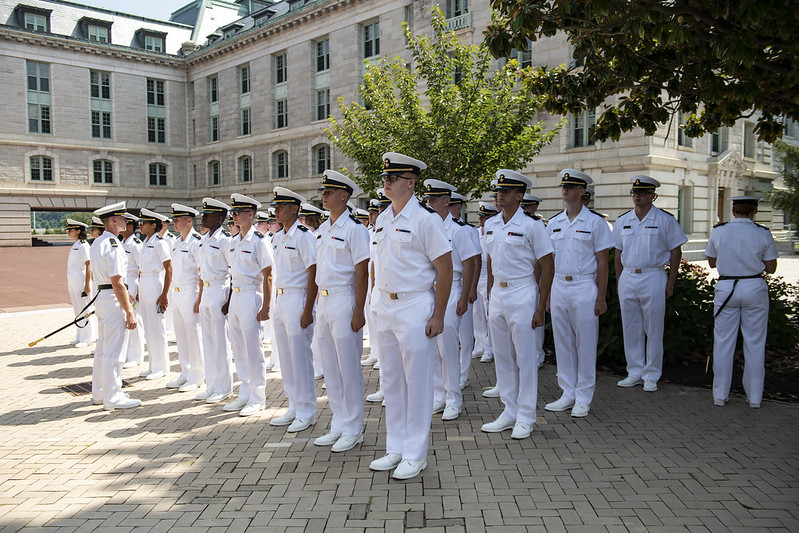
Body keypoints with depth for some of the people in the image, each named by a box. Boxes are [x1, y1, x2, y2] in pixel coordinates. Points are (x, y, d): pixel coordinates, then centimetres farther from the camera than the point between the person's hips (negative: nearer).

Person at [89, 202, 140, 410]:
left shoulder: (96, 243, 13)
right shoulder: (112, 245, -18)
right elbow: (117, 282, -22)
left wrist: (123, 295, 24)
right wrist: (129, 312, -21)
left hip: (101, 297, 10)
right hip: (113, 300, -10)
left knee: (102, 347, 18)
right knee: (114, 351, -2)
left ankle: (99, 393, 29)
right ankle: (112, 397, 6)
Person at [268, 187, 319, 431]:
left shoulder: (304, 236, -12)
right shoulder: (277, 238, 13)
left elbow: (313, 274, -15)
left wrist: (308, 310, -18)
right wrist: (275, 303, 15)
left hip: (297, 300, -9)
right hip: (279, 301, 9)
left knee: (300, 357, -2)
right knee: (286, 357, 13)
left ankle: (306, 413, 10)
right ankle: (294, 408, 26)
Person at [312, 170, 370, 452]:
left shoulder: (354, 228, -11)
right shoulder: (321, 230, 13)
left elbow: (362, 272, -14)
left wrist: (358, 311, -18)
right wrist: (319, 305, 16)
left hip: (344, 301, -8)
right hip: (323, 301, 8)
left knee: (349, 368, 0)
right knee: (330, 368, 14)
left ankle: (353, 430, 13)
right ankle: (338, 426, 26)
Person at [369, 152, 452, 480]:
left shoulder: (424, 220, -11)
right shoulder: (382, 220, 11)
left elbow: (445, 269, -12)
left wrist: (438, 316, -14)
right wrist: (378, 301, 14)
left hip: (415, 308, -8)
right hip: (385, 308, 8)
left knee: (417, 382, 1)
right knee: (391, 380, 14)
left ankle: (415, 455, 13)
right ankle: (395, 449, 26)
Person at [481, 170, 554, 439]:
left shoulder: (532, 225, -9)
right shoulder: (491, 224, 10)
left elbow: (547, 267, -9)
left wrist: (540, 308, -12)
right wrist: (489, 298, 15)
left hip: (522, 294, -6)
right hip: (497, 294, 7)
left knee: (525, 358, 1)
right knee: (502, 357, 12)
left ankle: (525, 418, 12)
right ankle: (509, 413, 24)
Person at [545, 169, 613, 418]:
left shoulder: (595, 222, -2)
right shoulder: (554, 223, 11)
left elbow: (602, 261, -4)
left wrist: (601, 297, -8)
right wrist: (547, 294, 8)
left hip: (584, 288, -5)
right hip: (558, 287, 5)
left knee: (585, 344, 1)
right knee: (562, 343, 9)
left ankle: (583, 399, 11)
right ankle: (568, 394, 21)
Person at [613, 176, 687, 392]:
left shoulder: (665, 220, -3)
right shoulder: (622, 221, 9)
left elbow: (676, 252, -1)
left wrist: (671, 283, -5)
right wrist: (619, 281, 9)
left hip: (653, 278, -4)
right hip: (627, 278, 4)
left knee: (653, 330, 2)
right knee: (631, 329, 9)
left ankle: (651, 376, 13)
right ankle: (635, 373, 20)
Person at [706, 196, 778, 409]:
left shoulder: (718, 232, -2)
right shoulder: (763, 234, -5)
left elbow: (712, 263, 9)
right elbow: (771, 268, 2)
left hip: (726, 288, 1)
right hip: (755, 288, 0)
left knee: (723, 342, 8)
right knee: (755, 343, 9)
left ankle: (720, 395, 13)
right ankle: (754, 397, 16)